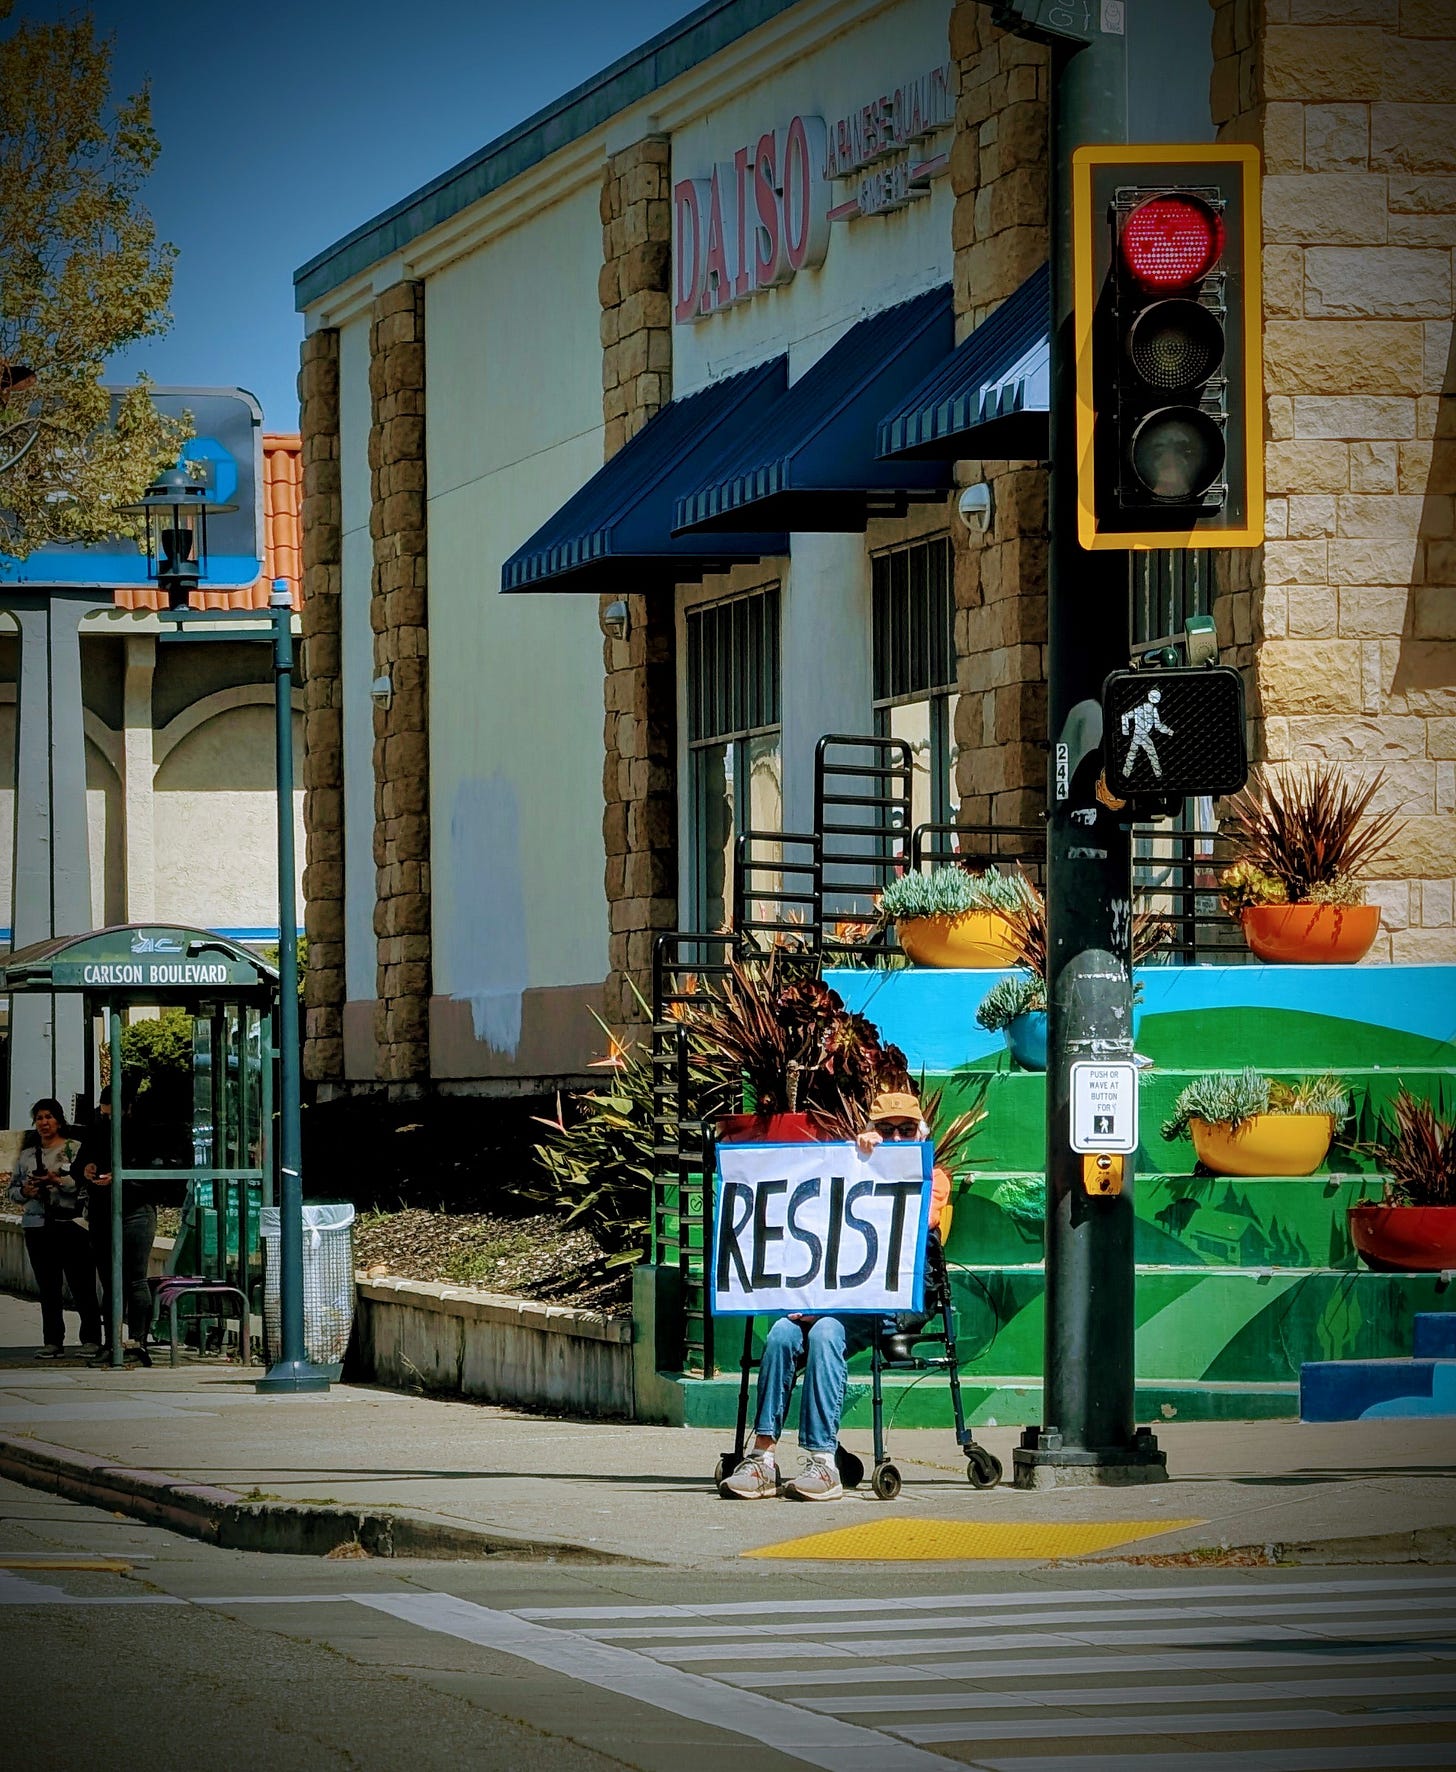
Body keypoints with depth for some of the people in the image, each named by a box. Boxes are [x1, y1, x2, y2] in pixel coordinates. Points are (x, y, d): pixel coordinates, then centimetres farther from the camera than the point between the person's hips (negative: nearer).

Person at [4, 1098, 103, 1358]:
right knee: (47, 1288, 4)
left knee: (82, 1285, -6)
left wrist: (59, 1181, -19)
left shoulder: (75, 1148, 1)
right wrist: (24, 1192, -3)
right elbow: (13, 1188, 18)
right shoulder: (26, 1155, 16)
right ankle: (52, 1341, 8)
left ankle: (91, 1339, -3)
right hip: (37, 1226, 5)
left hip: (71, 1222, -5)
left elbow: (86, 1182, -8)